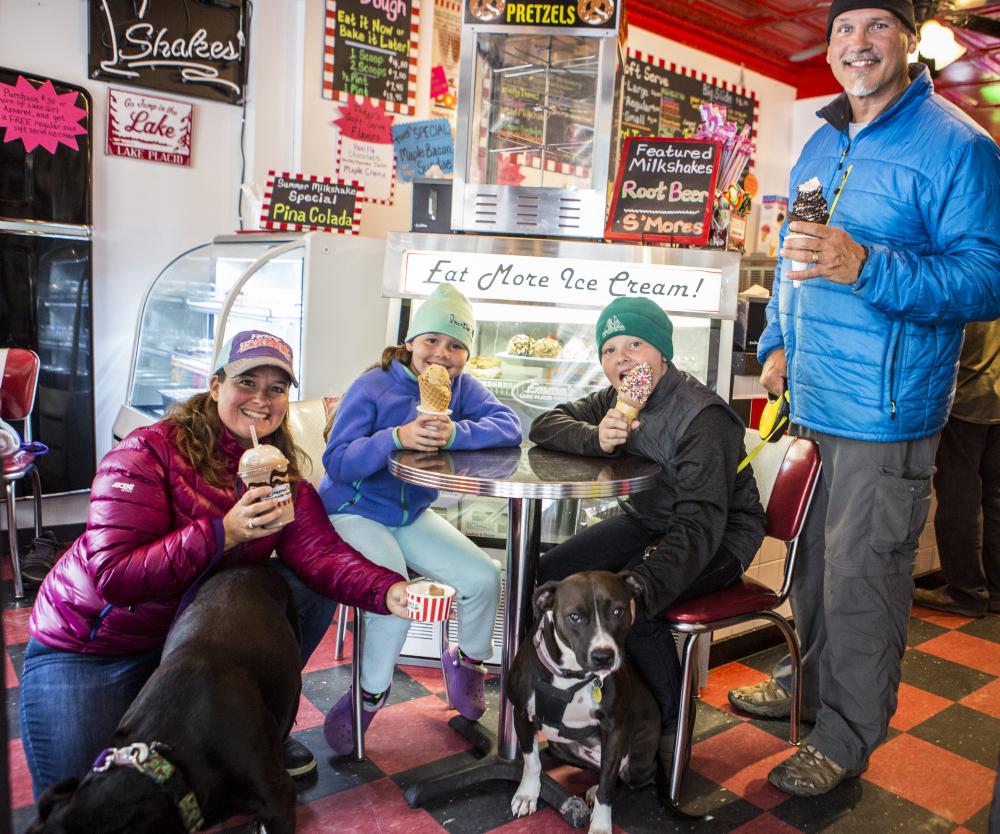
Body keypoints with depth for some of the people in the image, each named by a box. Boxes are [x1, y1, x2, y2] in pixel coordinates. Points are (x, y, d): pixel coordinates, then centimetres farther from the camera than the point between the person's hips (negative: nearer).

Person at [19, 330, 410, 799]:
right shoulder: (149, 452, -22)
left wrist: (389, 592, -39)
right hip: (87, 647, -4)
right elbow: (114, 576, -29)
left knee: (309, 591, -13)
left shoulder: (282, 476, -6)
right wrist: (223, 533, -38)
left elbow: (321, 553, -21)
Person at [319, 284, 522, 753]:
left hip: (412, 516, 5)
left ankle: (468, 660, 26)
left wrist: (456, 433, -36)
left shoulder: (462, 389, -3)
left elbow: (510, 426, -19)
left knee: (483, 578, -5)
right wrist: (396, 437, -39)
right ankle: (372, 692, 0)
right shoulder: (373, 387, -17)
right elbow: (337, 463, -24)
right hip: (354, 511, -5)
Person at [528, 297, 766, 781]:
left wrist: (641, 584, -49)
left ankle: (670, 727, -7)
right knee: (547, 578, -10)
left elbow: (701, 525, -35)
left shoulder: (703, 417, -26)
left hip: (719, 540, -7)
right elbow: (544, 425, -5)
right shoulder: (621, 398, -3)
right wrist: (595, 438, -27)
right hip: (647, 520, 7)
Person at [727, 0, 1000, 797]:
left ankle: (846, 738, 21)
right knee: (811, 558, 20)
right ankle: (807, 679, 40)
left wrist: (867, 268, -30)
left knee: (860, 578, 2)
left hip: (884, 412, -7)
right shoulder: (819, 148, 14)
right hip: (809, 401, 7)